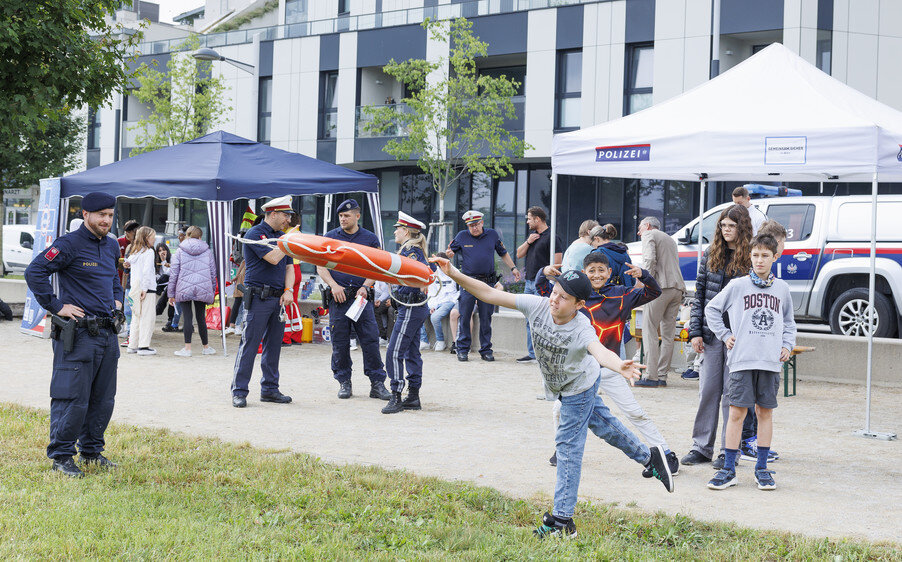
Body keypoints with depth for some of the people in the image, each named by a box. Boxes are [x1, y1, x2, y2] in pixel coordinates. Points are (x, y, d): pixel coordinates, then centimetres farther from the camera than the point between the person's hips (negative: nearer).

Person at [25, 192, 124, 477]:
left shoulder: (112, 246, 14)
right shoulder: (70, 245, -11)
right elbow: (34, 272, -16)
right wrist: (56, 306, -15)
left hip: (108, 333, 8)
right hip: (78, 333, -8)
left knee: (103, 398, 12)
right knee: (73, 398, -6)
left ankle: (92, 451, 25)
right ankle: (61, 456, 5)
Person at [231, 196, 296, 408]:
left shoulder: (281, 236, 17)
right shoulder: (255, 234, -8)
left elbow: (288, 267, 17)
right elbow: (273, 258, -20)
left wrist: (288, 290, 1)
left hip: (278, 298, 8)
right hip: (259, 298, -8)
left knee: (274, 345, 10)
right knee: (249, 344, -7)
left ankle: (270, 389, 17)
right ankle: (239, 391, -4)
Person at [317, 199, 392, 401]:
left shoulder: (370, 239, 8)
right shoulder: (330, 237, 9)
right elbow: (321, 266, 7)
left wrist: (365, 287, -9)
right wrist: (334, 285, -8)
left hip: (362, 296, 0)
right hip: (338, 297, 1)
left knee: (371, 339, -5)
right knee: (340, 342, 2)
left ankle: (377, 384, -1)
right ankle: (344, 382, 12)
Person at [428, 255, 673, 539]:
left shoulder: (582, 330, -41)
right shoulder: (538, 306, -28)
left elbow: (600, 351, -62)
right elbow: (490, 294, -28)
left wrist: (619, 366, -84)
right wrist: (454, 274, -37)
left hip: (578, 388, -6)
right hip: (557, 385, 6)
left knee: (568, 444, -5)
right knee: (601, 422, 23)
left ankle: (563, 520, 1)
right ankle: (648, 456, 45)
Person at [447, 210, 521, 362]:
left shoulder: (492, 234, 8)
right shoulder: (462, 236, 4)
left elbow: (503, 253, 18)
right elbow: (450, 251, 8)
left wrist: (513, 268, 11)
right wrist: (449, 254, -15)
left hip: (487, 282, 1)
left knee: (486, 318, 4)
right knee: (464, 317, -2)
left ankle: (486, 350, 11)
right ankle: (462, 349, 7)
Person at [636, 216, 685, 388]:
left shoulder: (649, 235, 5)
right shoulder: (670, 240, 30)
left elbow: (650, 259, -11)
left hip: (661, 286, -8)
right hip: (678, 287, 8)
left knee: (650, 330, -8)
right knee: (668, 333, 7)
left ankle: (651, 376, -14)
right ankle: (662, 376, 6)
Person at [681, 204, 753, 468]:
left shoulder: (752, 259, -3)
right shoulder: (710, 255, 8)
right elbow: (699, 294, 10)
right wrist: (695, 332, 3)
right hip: (711, 334, 3)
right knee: (708, 390, 6)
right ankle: (702, 447, 15)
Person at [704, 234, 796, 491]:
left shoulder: (782, 289, 11)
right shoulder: (737, 286, 2)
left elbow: (789, 322, 24)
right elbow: (711, 309, 11)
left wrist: (787, 345, 10)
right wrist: (724, 335, 4)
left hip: (771, 362, 2)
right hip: (742, 360, -2)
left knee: (765, 412, 6)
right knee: (737, 413, -4)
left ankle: (761, 468, 15)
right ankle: (729, 469, 2)